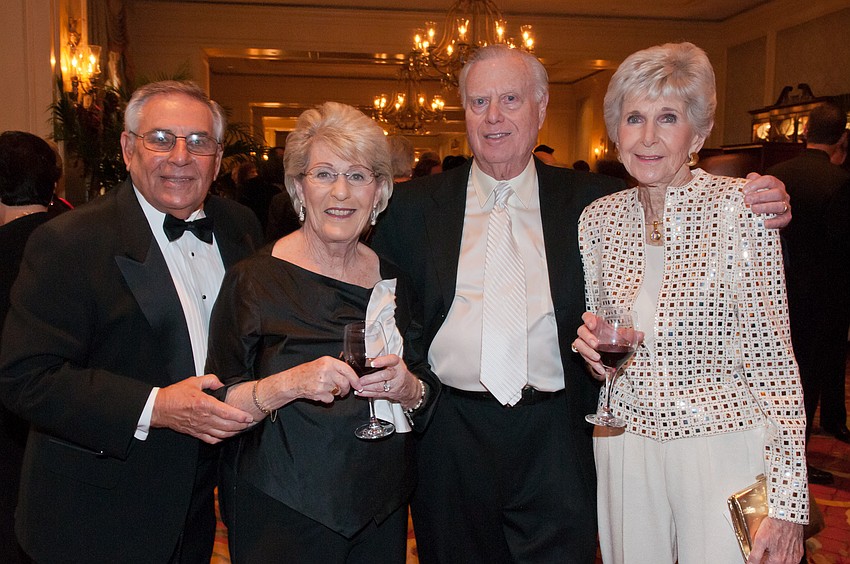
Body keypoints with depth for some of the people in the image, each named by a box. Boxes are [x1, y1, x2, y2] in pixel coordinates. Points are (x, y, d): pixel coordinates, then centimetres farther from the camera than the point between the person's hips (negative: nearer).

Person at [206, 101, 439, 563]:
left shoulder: (391, 279, 1)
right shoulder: (254, 279, -11)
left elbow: (429, 397, 7)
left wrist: (410, 390, -14)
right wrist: (288, 384, -28)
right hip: (282, 514, -4)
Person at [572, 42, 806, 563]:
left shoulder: (741, 206, -11)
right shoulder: (598, 218, 1)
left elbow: (772, 354, -11)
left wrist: (788, 502, -12)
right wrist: (590, 341, -10)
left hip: (722, 448, -3)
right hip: (624, 449, 4)